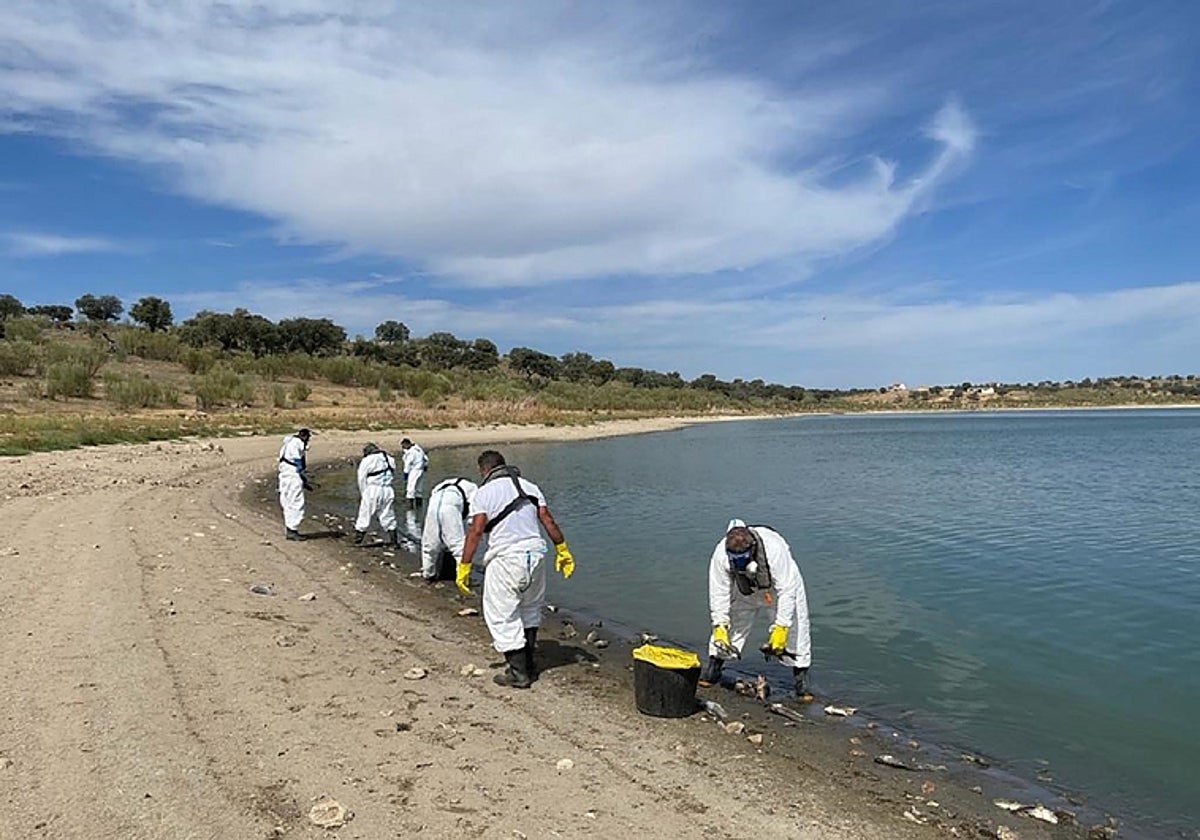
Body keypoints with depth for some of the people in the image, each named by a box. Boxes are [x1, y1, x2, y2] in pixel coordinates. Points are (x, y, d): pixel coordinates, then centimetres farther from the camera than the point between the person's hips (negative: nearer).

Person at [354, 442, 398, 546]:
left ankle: (357, 540, 11)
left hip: (373, 490, -4)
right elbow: (393, 475, 13)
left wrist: (362, 493, 9)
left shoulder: (367, 460, -4)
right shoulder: (390, 459, 11)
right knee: (388, 516, 12)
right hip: (388, 490, 4)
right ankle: (393, 540, 12)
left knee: (365, 515, 5)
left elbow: (361, 479, -1)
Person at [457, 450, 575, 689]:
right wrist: (563, 550, 12)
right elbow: (548, 521, 6)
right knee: (530, 609, 22)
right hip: (535, 554, 6)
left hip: (505, 559, -6)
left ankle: (519, 672, 7)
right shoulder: (529, 486, 11)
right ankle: (528, 664, 29)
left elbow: (475, 531, -13)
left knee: (502, 616, 5)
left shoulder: (484, 493, -4)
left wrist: (464, 567, -12)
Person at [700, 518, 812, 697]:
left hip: (781, 581, -2)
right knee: (730, 620, -5)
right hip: (745, 587, 2)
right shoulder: (721, 554, -35)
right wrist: (719, 626, -29)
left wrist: (781, 627, -37)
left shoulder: (774, 549, -43)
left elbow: (786, 591, -36)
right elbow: (719, 593, -24)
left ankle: (800, 674, 3)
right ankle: (715, 663, 9)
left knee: (794, 625, -10)